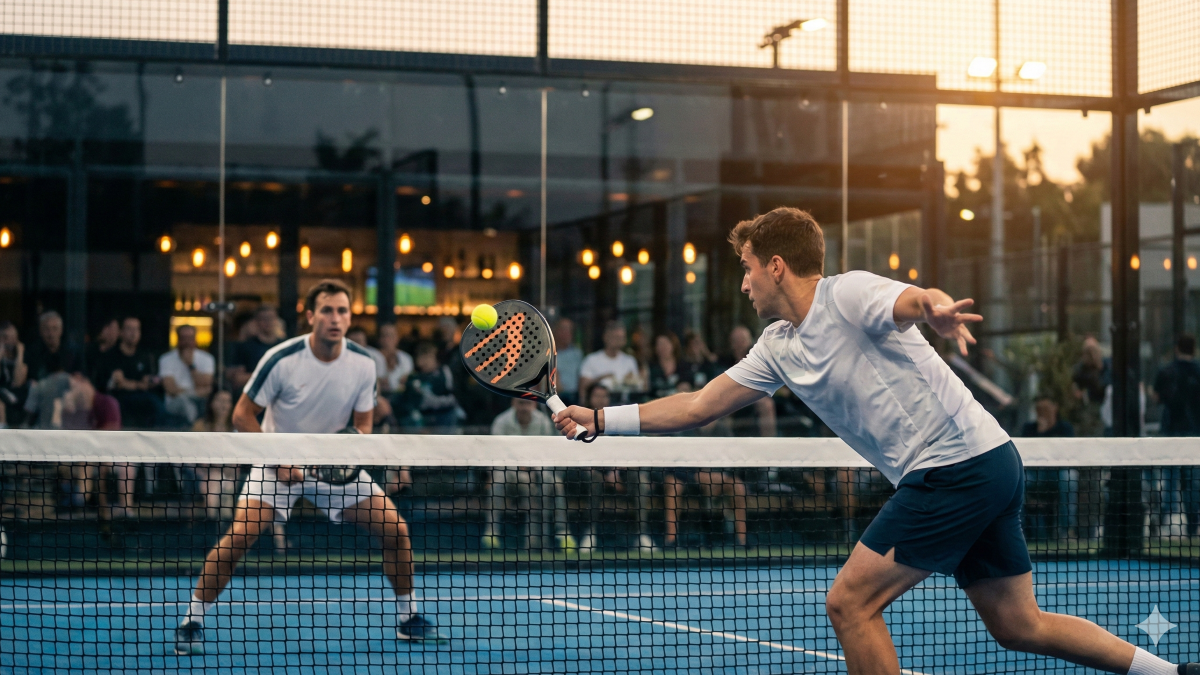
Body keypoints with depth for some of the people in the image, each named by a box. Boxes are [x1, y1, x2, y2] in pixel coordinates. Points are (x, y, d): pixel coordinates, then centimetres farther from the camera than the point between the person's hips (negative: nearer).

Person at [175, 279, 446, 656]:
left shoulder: (363, 365, -10)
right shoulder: (281, 360, -20)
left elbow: (362, 424, 2)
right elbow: (242, 416, -12)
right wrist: (278, 462, -19)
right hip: (279, 460, -3)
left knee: (395, 529, -6)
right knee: (239, 535, -24)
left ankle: (408, 619, 13)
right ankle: (192, 622, -10)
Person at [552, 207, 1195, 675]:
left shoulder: (851, 293, -11)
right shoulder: (778, 348, 15)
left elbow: (917, 301, -31)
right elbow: (698, 405, 17)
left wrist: (938, 309, -55)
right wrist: (599, 418, 13)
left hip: (960, 462, -9)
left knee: (849, 602, -9)